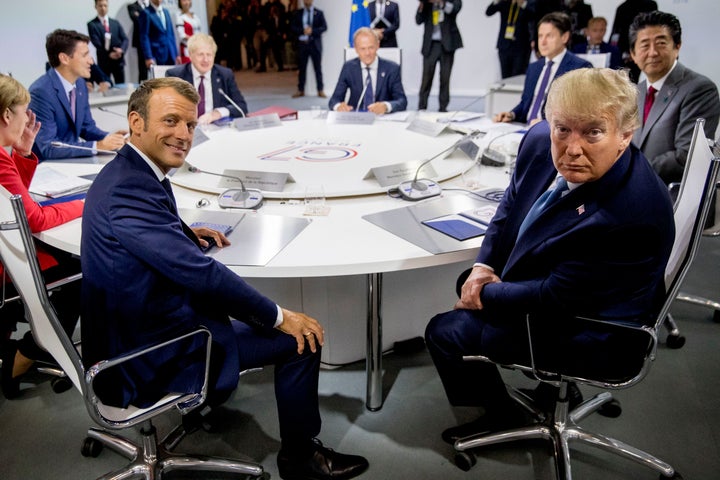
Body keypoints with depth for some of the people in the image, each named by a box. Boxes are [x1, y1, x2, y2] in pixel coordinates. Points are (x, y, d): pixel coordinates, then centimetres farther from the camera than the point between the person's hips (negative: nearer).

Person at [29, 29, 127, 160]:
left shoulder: (80, 84, 4)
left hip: (70, 159, 7)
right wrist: (98, 146, -26)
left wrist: (110, 137, -6)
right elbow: (48, 147, -23)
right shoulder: (41, 91, -20)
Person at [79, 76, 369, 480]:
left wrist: (184, 231, 8)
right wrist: (279, 316, -19)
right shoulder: (131, 189, -27)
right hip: (148, 360, -10)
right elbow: (200, 272, -29)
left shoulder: (124, 172, 4)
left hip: (131, 330, 10)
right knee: (302, 339, -7)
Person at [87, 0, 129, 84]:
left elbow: (125, 39, 4)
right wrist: (108, 54, -21)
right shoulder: (92, 24, 2)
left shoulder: (116, 23, 15)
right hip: (104, 62, -3)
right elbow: (96, 43, -8)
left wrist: (121, 50, -16)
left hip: (119, 60, 3)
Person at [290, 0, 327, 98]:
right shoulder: (297, 13, 9)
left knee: (318, 68, 1)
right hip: (302, 43, 1)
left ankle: (320, 90, 6)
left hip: (315, 43, -1)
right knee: (301, 68, 5)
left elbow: (324, 27, -3)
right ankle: (301, 90, 12)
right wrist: (303, 31, -14)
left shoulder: (319, 13, 5)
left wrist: (312, 31, -17)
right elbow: (292, 27, 3)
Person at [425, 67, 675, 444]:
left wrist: (486, 294, -15)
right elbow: (510, 207, 5)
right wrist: (482, 267, -8)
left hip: (587, 332, -8)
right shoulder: (540, 142, -15)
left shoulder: (632, 214, -37)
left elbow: (555, 298, -27)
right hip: (542, 283, 8)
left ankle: (503, 417, 24)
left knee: (445, 332, -6)